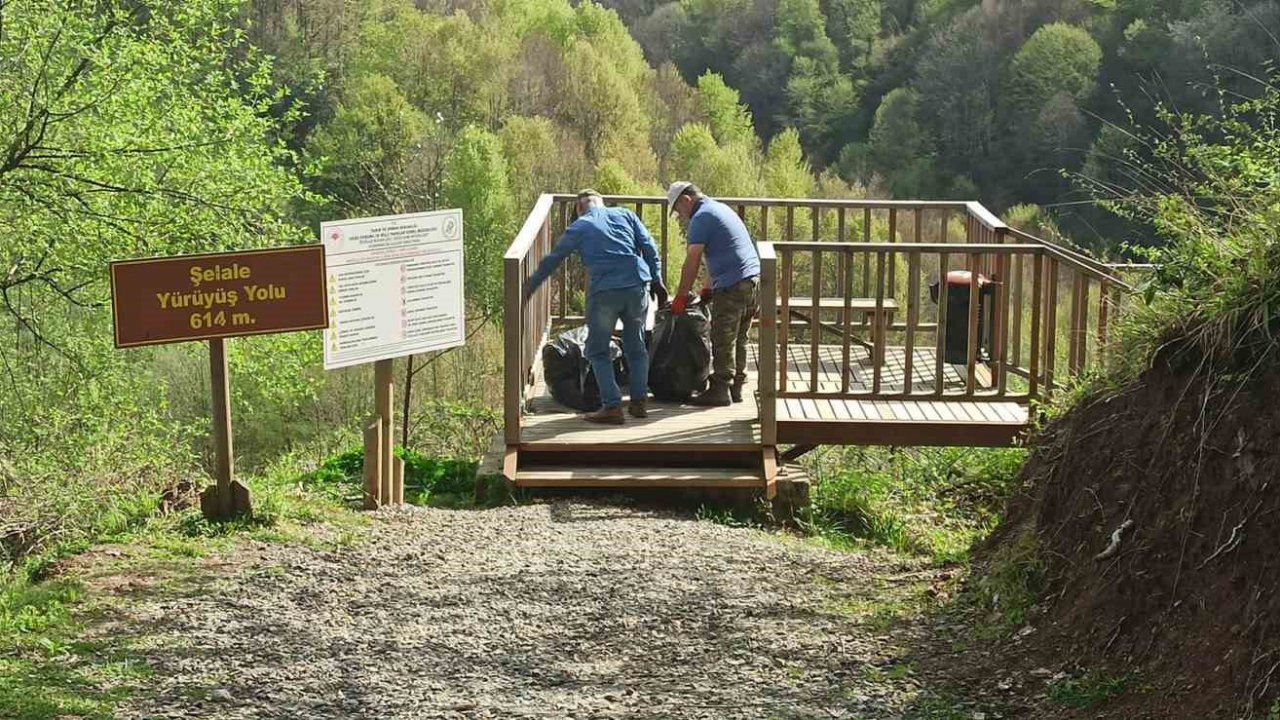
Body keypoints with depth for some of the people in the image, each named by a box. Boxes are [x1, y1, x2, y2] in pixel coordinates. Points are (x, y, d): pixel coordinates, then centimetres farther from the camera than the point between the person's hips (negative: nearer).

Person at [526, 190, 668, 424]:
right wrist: (657, 279, 13)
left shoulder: (578, 228, 10)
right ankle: (638, 402, 18)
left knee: (598, 351, 7)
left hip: (604, 292, -3)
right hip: (638, 286, 3)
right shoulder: (625, 215, 16)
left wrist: (528, 289, 20)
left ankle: (612, 407, -2)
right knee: (636, 347, 18)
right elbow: (649, 247, 9)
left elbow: (551, 261, 13)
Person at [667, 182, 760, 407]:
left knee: (723, 341, -3)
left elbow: (692, 262, -10)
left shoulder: (701, 217, -8)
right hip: (754, 280, 10)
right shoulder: (720, 209, 22)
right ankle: (736, 388, 18)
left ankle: (720, 390, -1)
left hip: (732, 286, -10)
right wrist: (708, 288, 25)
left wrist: (680, 297, -4)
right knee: (739, 340, 14)